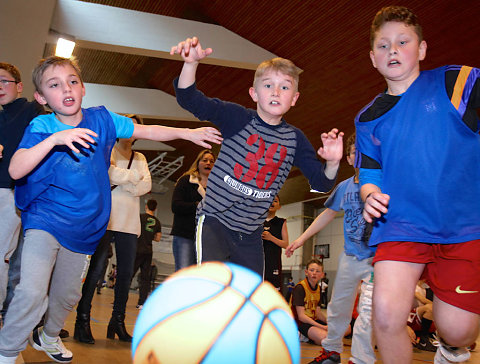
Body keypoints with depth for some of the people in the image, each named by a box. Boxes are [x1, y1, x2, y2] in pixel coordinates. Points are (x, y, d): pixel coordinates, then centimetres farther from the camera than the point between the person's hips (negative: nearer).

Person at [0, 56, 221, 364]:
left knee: (67, 294, 20)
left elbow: (148, 131, 1)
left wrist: (189, 133, -5)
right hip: (45, 221, -4)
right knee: (32, 292, -20)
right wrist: (54, 139, -37)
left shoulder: (101, 119, -5)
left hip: (84, 227, 4)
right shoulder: (41, 126, -13)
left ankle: (49, 336, 50)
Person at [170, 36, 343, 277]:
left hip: (251, 235, 4)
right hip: (215, 221, -4)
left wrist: (332, 163, -21)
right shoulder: (238, 118, -9)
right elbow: (190, 100, -19)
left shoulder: (294, 139, 0)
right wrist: (191, 63, -38)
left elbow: (321, 183, 2)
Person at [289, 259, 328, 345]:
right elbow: (301, 316, -18)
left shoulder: (318, 288, 10)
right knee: (324, 337, -34)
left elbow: (318, 313, 10)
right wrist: (322, 327, -22)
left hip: (313, 320, 8)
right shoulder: (300, 288, -14)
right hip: (301, 322, -8)